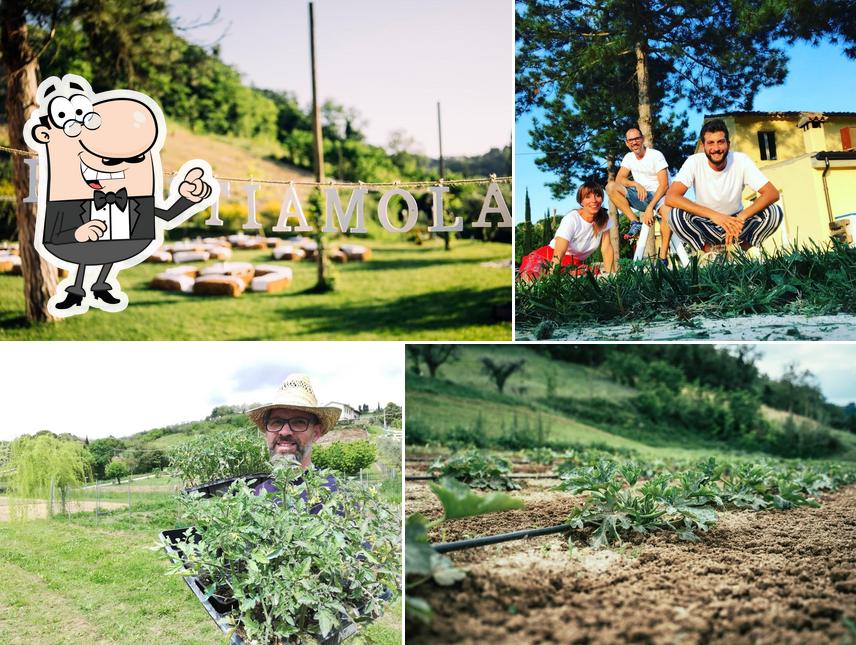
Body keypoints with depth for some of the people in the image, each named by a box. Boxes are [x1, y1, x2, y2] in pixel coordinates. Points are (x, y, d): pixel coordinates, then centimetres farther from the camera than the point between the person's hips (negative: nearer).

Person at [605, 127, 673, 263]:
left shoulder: (656, 155, -9)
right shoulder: (629, 157, 8)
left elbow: (664, 185, -16)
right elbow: (619, 179, 1)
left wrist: (650, 208, -26)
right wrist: (636, 184, -20)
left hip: (659, 194, -5)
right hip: (641, 196, 5)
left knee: (668, 212, -41)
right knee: (611, 187, -18)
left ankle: (663, 258, -32)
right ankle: (635, 222, -19)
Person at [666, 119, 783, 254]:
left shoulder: (741, 160, -15)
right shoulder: (694, 162, -18)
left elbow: (772, 193, -20)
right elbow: (670, 197, -32)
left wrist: (741, 217, -38)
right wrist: (714, 215, -40)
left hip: (735, 222, 1)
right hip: (705, 225, -1)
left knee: (774, 211, -25)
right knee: (676, 214, -32)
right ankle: (711, 251, -12)